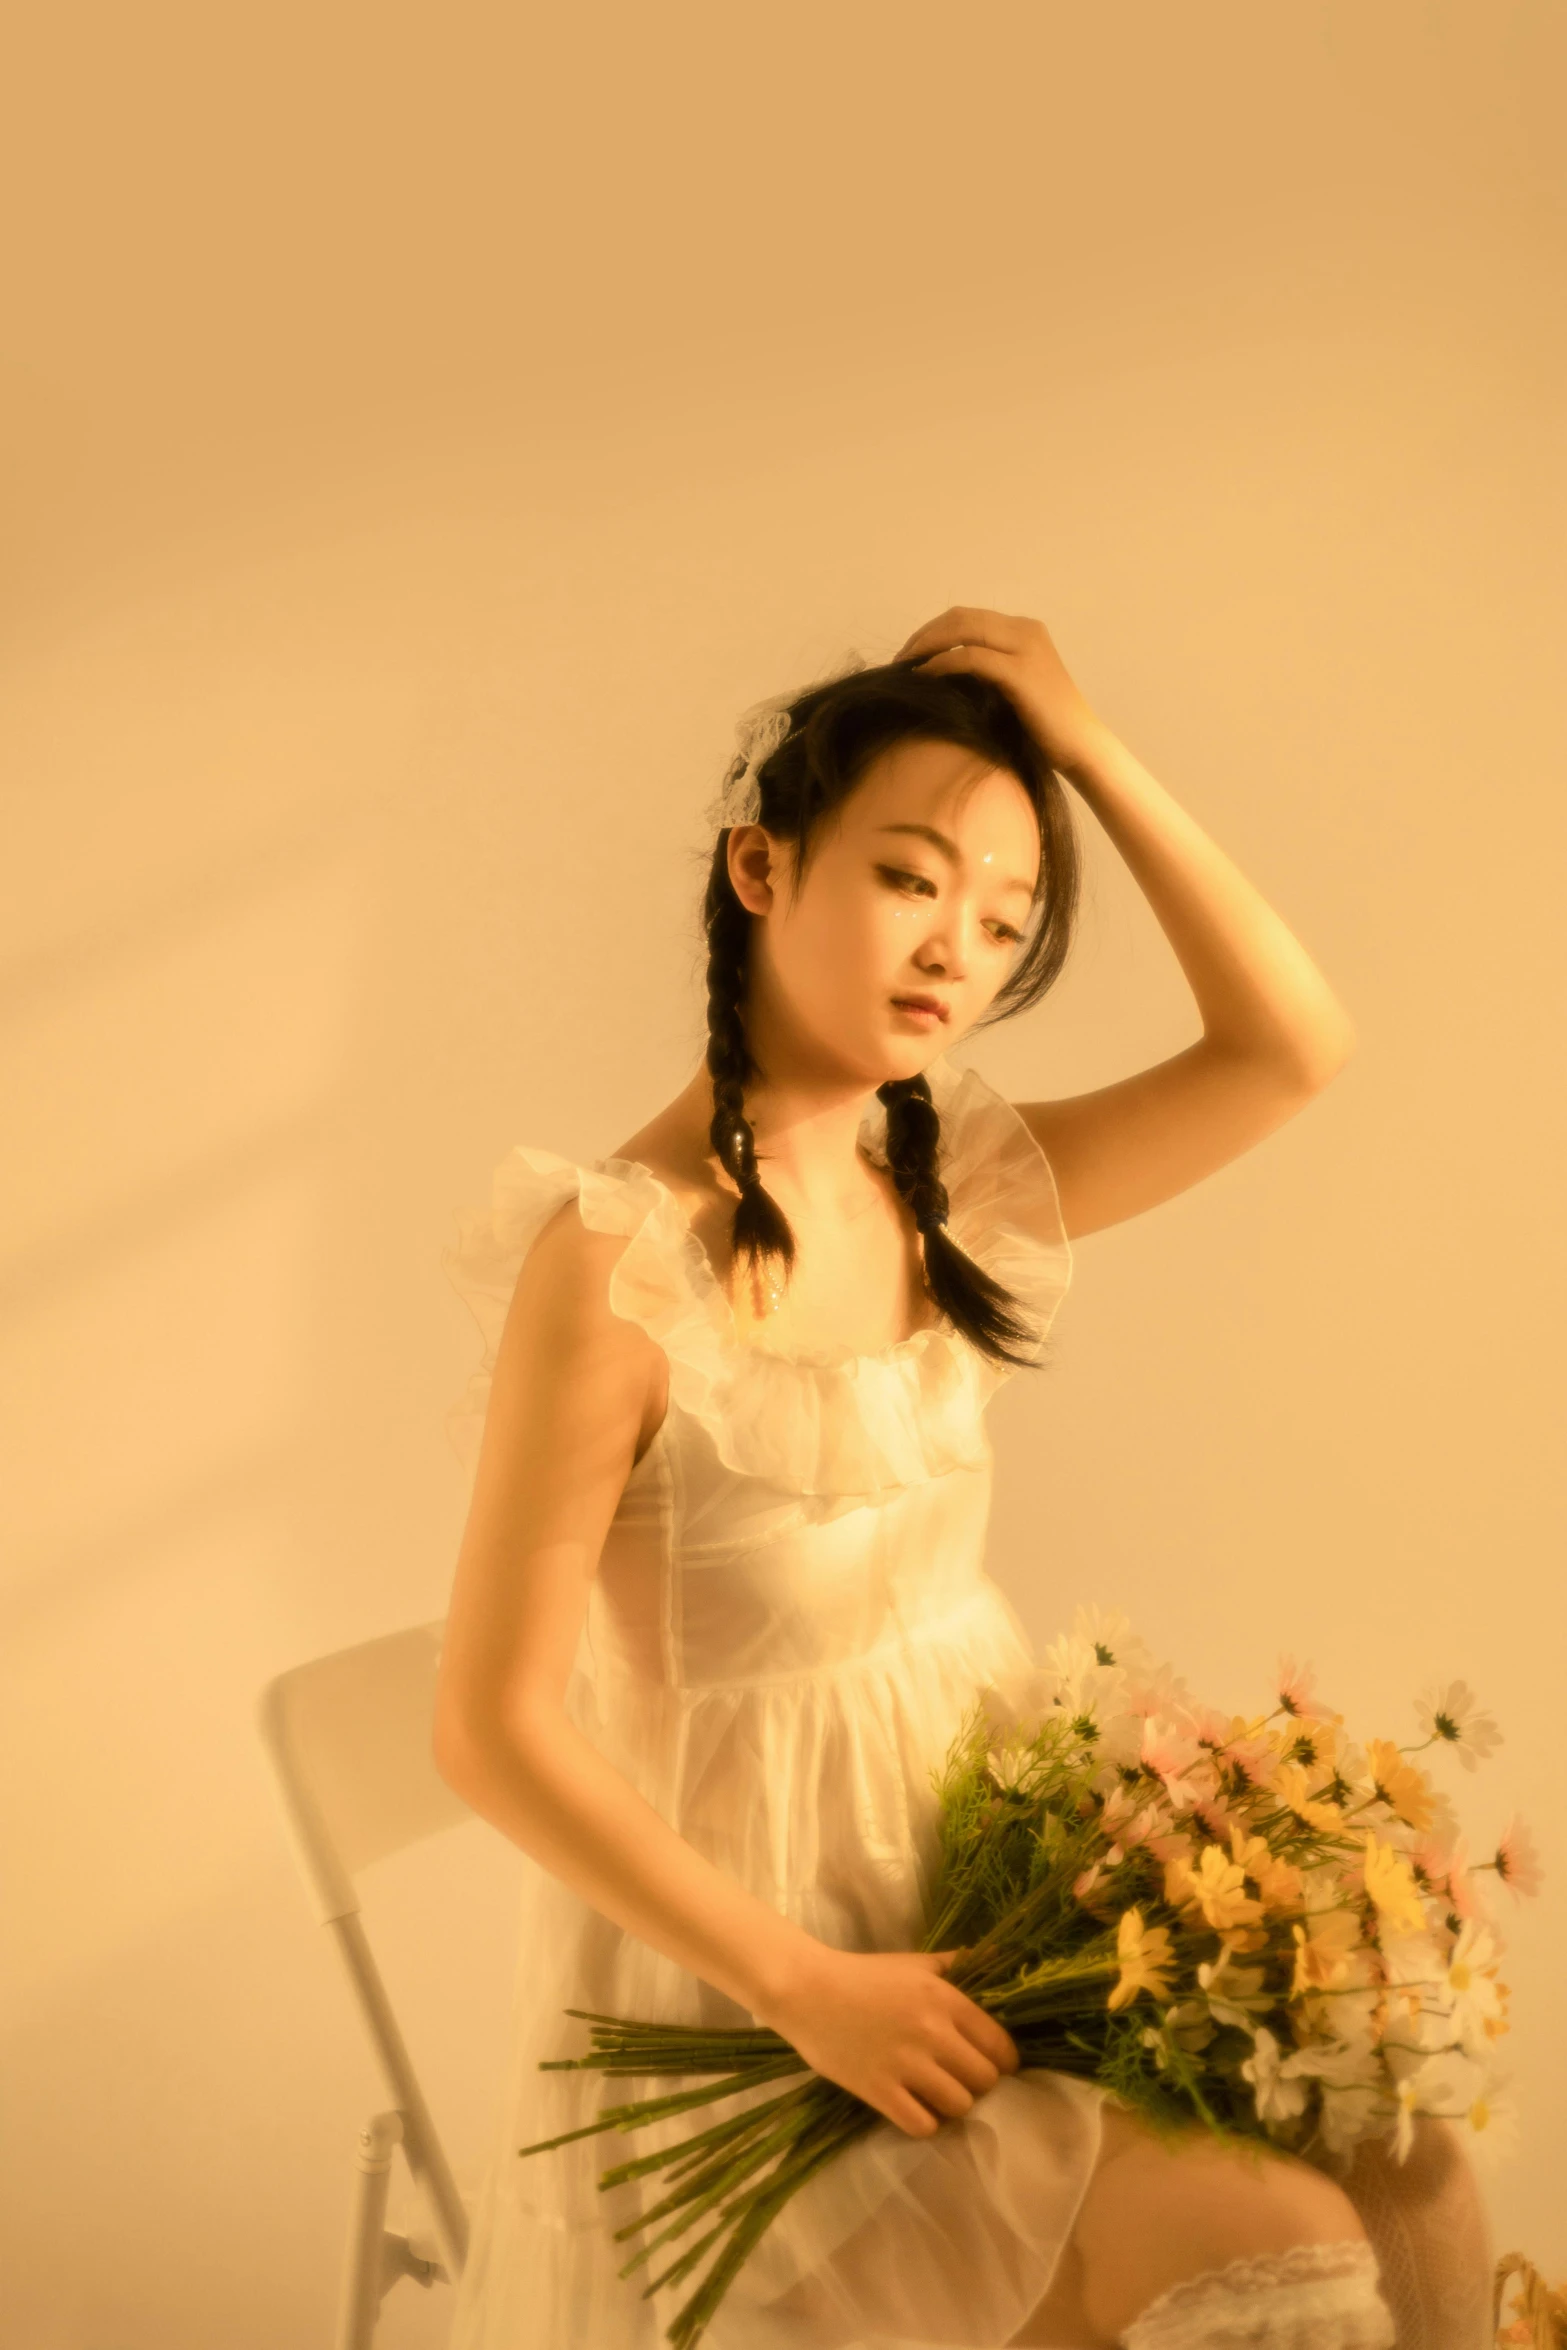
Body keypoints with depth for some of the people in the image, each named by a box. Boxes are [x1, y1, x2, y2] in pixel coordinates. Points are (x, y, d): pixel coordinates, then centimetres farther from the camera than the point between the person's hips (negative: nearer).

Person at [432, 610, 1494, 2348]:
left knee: (1408, 2180, -5)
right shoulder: (616, 1262, -20)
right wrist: (816, 1992, -19)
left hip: (988, 1895, 6)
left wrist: (1083, 745, -9)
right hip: (747, 1979, -6)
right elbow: (493, 1731, -18)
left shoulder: (947, 1200, 0)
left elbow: (1291, 1047, -4)